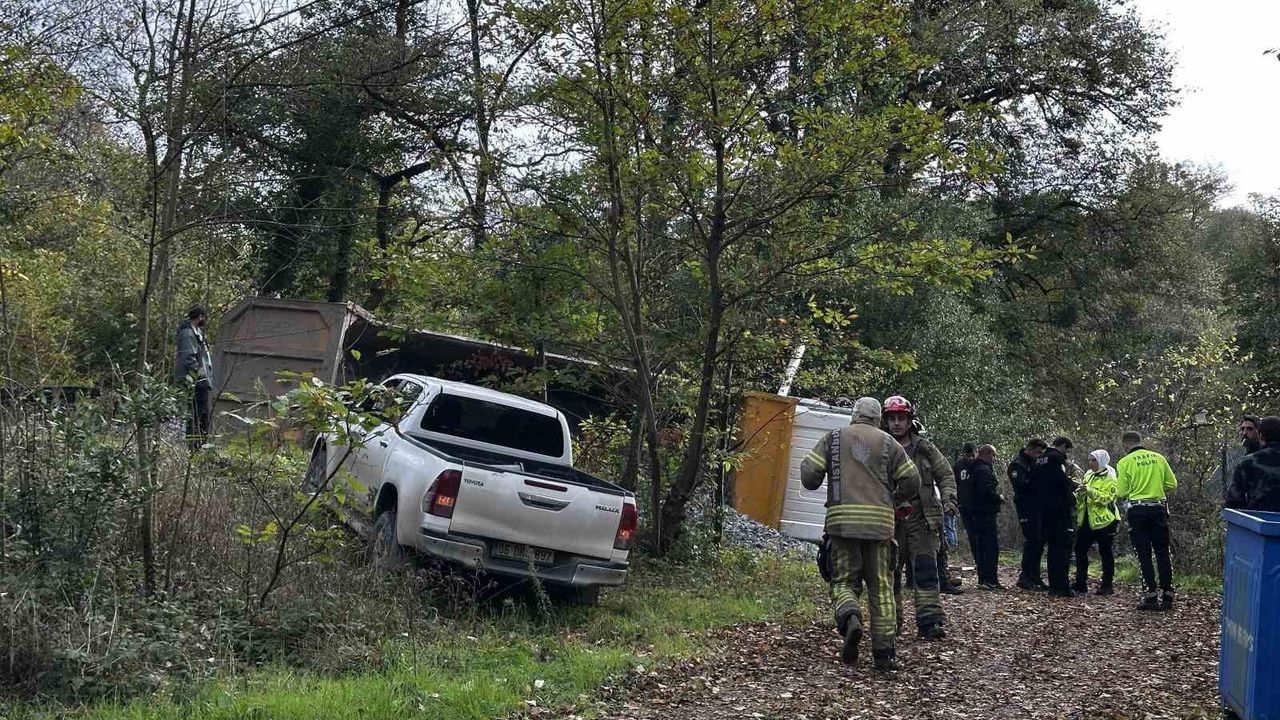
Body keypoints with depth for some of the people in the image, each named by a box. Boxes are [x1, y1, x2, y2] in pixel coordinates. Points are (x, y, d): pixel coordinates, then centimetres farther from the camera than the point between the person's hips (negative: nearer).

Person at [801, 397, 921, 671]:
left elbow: (809, 474, 0)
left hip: (842, 521, 0)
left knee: (844, 581, 8)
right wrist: (896, 501, 27)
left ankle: (850, 618, -24)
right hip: (880, 521, 0)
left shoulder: (833, 438, 10)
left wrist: (814, 483, 23)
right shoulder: (888, 443, 11)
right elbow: (912, 482, 8)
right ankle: (884, 652, 3)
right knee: (880, 586, 7)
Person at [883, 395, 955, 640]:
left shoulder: (924, 449, 7)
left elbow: (946, 475, 11)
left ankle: (930, 621, -11)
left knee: (925, 569, -8)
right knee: (889, 571, 6)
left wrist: (948, 500, -6)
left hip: (922, 519, 0)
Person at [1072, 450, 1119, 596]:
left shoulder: (1109, 478, -8)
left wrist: (1089, 490, -30)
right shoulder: (1088, 475, 15)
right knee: (1080, 549, 6)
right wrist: (1079, 492, 1)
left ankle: (1107, 586, 6)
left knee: (1106, 553, 0)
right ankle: (1081, 584, 14)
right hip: (1086, 520, 8)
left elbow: (1107, 497, -22)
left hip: (1104, 521, -8)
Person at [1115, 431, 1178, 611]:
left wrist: (1120, 494, 15)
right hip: (1159, 508, 3)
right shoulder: (1158, 458, 5)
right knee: (1163, 553, 9)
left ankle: (1150, 596, -2)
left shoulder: (1125, 462, -5)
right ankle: (1167, 597, 9)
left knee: (1144, 554, 1)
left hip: (1137, 510, -3)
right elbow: (1172, 484, 6)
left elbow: (1121, 493, -7)